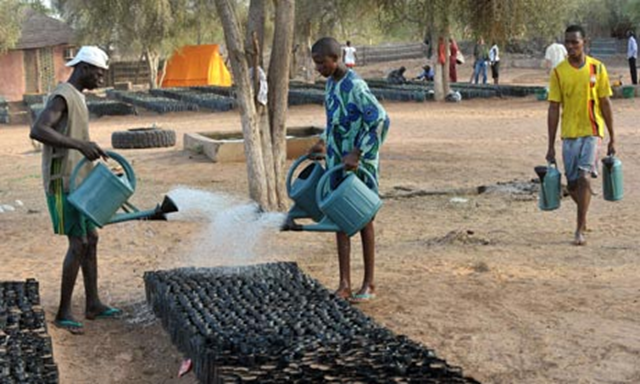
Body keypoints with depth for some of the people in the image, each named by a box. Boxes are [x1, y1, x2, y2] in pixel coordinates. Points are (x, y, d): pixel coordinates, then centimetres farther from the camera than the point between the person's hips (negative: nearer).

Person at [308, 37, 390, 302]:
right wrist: (323, 142, 13)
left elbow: (381, 121, -28)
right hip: (338, 162, 8)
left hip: (359, 165, -8)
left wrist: (358, 154, -28)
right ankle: (344, 284, 12)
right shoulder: (331, 83, 9)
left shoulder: (355, 86, -19)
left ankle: (369, 284, 15)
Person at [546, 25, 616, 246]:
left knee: (584, 178, -15)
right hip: (569, 134, 2)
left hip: (591, 131, -2)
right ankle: (584, 216, 36)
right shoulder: (558, 72, -1)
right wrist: (551, 146, -1)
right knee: (572, 185, 7)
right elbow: (553, 109, 0)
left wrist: (612, 139, 3)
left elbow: (605, 103, 3)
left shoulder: (597, 68, -1)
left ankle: (580, 230, -10)